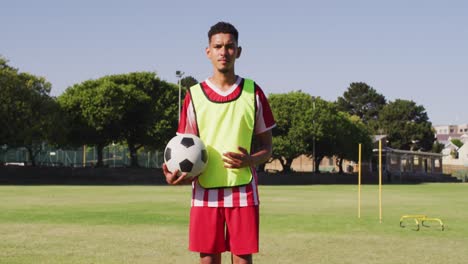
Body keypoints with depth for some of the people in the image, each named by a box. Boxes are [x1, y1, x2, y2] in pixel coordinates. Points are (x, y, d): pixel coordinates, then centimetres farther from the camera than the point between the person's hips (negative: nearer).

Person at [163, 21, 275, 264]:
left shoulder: (253, 92, 4)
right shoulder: (194, 95, 4)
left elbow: (267, 148, 8)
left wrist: (250, 160, -14)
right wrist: (175, 174, -12)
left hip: (243, 191, 0)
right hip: (205, 192, 0)